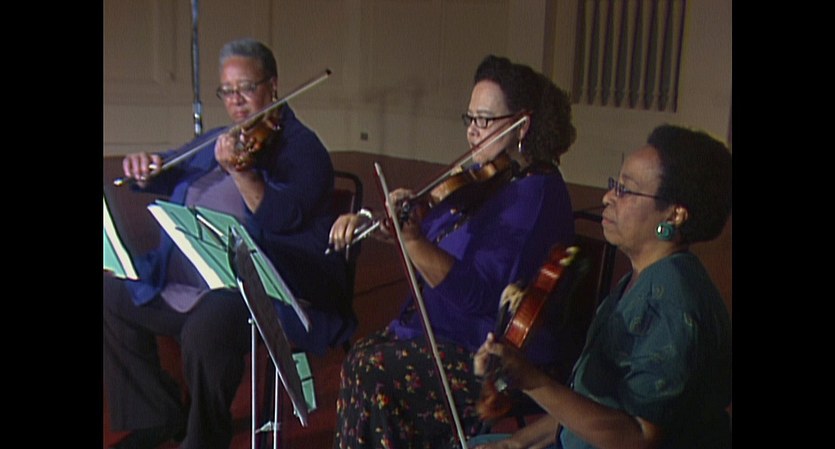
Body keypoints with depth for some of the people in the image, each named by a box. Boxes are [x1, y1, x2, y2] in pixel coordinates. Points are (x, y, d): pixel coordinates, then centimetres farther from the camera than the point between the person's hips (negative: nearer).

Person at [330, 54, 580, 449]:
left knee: (371, 370, -17)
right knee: (363, 353, -7)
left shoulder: (534, 195, -20)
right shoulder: (484, 179, 8)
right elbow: (435, 234, 18)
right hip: (447, 333, 9)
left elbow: (478, 294, -29)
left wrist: (412, 240, -38)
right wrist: (366, 221, 1)